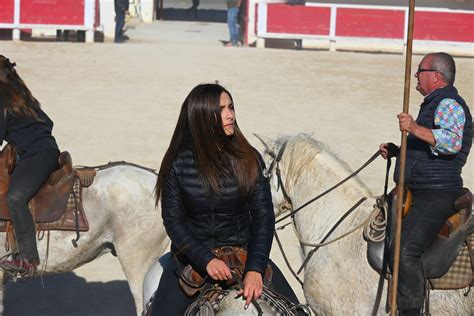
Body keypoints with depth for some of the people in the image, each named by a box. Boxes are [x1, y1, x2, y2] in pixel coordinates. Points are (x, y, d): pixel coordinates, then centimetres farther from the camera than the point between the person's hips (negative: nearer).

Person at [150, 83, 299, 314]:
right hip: (192, 258, -1)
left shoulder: (249, 159, -4)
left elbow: (264, 215, -7)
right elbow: (173, 221, -7)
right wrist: (206, 260, -21)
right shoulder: (178, 165, -7)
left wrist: (255, 269, -20)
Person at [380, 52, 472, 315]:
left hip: (436, 195, -11)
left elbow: (452, 142, -29)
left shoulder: (448, 104, -10)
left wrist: (415, 128, -36)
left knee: (406, 251, -24)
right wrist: (395, 151, 18)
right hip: (420, 193, 11)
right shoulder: (435, 104, 23)